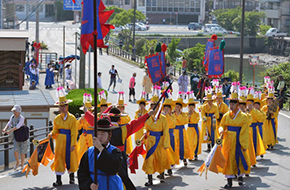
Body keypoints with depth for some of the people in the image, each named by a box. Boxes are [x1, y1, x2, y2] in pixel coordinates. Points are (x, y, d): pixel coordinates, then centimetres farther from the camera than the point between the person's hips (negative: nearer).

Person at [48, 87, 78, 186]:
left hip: (69, 141, -3)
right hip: (60, 140, 3)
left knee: (70, 158, 6)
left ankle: (71, 178, 22)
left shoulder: (72, 118, -5)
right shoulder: (57, 118, 6)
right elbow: (55, 130, 10)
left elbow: (74, 133, -6)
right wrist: (52, 134, -12)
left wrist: (73, 144, -11)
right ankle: (58, 180, -1)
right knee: (59, 158, -1)